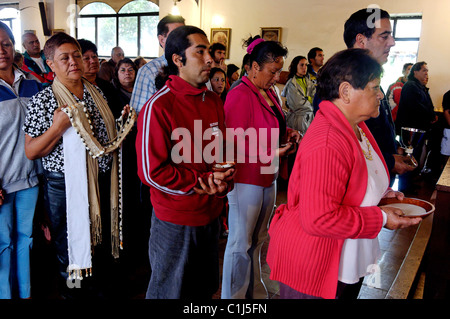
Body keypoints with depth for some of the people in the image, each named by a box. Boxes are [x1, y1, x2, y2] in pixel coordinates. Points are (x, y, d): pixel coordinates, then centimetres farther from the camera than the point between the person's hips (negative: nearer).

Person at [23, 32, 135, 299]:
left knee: (106, 240, 18)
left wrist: (125, 122, 0)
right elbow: (31, 152, -10)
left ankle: (105, 288, 41)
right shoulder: (43, 101, -9)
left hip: (104, 182, 5)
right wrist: (56, 128, -24)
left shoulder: (97, 93, 6)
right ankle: (73, 290, 38)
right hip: (65, 185, -4)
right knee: (70, 249, 13)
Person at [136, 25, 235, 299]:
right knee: (171, 291, 17)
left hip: (211, 215, 6)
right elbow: (151, 172, -17)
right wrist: (202, 183, -17)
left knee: (205, 288, 24)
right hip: (175, 222, -6)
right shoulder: (159, 107, -17)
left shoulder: (214, 101, 4)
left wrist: (224, 181, -9)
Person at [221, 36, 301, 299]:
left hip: (269, 177, 9)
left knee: (257, 240, 20)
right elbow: (237, 144, -19)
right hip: (246, 179, -9)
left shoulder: (270, 93, 11)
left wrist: (287, 133, 6)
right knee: (241, 243, 5)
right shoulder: (240, 96, -17)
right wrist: (271, 153, -22)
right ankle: (234, 296, 23)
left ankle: (255, 292, 37)